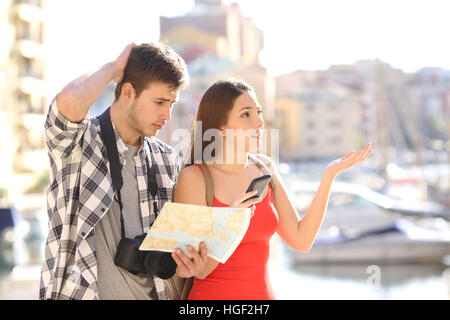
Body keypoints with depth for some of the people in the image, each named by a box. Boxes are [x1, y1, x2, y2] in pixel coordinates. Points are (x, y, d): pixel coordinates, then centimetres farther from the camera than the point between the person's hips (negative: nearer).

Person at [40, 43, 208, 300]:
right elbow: (69, 101, -29)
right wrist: (113, 68, -11)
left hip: (149, 292, 3)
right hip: (82, 292, -3)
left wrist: (179, 263, -3)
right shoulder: (78, 142, -6)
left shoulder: (167, 160, 11)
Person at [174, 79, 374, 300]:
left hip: (263, 293, 5)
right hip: (213, 294, -5)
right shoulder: (194, 177, -13)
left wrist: (329, 176, -4)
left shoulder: (265, 168, 3)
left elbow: (302, 241, -1)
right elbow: (198, 269, -14)